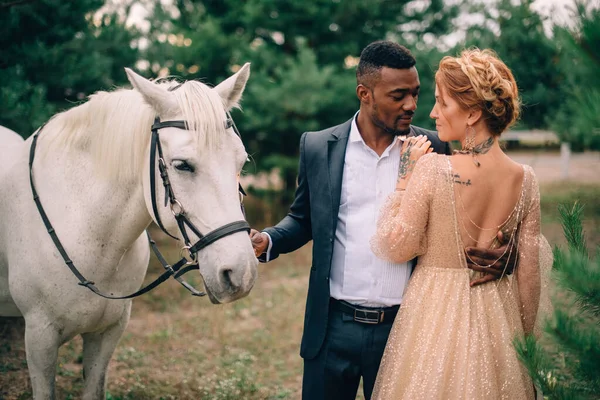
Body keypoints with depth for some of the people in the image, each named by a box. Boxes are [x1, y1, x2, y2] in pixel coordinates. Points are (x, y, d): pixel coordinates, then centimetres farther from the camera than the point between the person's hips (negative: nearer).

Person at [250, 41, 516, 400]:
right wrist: (266, 241, -9)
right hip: (333, 327, 0)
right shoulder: (317, 147, 0)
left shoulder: (434, 149, -1)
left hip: (404, 329, 0)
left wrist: (495, 255, -14)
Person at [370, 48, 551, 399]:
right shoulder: (525, 179, -7)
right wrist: (524, 338, 12)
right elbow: (529, 273, 0)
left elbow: (395, 248, -13)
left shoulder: (432, 169, -21)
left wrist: (406, 178, -7)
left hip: (436, 314, -4)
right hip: (499, 316, 4)